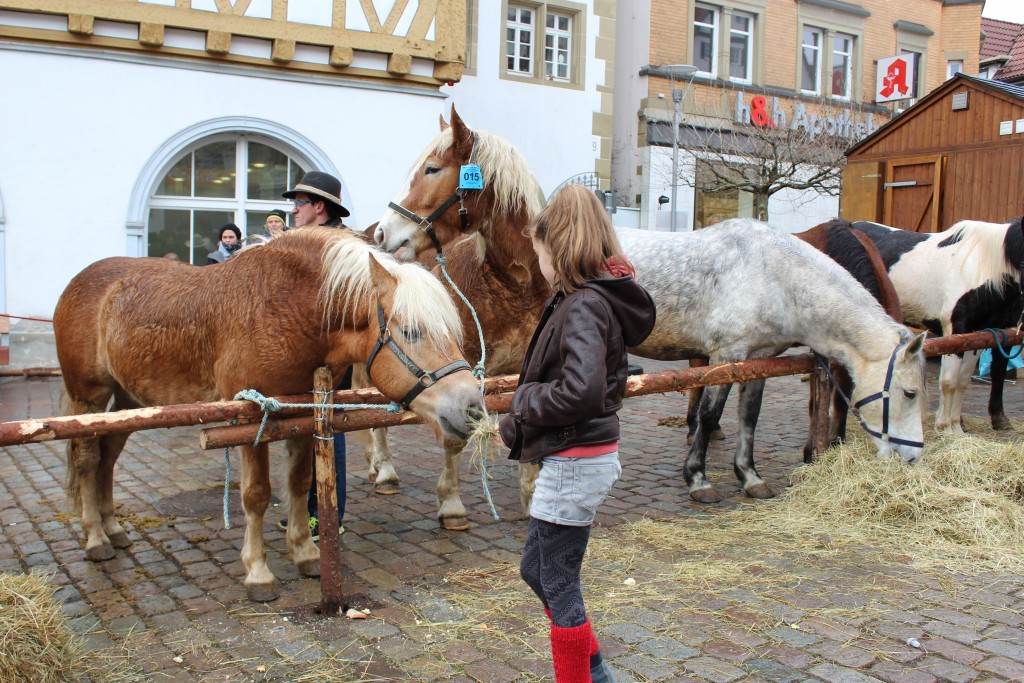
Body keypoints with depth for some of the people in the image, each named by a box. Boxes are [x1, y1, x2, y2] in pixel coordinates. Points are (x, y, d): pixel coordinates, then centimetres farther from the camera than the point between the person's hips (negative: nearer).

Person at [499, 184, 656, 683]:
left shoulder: (584, 305, -20)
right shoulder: (598, 297, 10)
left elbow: (580, 392, -32)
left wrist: (522, 407, -16)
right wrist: (518, 424, 5)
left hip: (575, 461, -10)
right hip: (574, 457, 10)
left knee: (558, 585, 5)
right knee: (536, 568, 22)